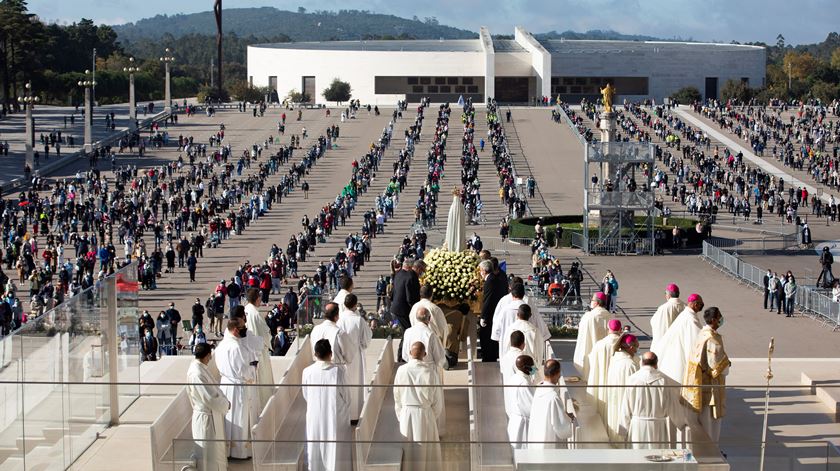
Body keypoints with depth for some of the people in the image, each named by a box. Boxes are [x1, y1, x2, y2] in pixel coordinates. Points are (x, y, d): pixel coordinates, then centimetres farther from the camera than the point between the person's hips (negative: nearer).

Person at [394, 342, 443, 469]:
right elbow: (437, 397, -5)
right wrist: (434, 416, 9)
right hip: (425, 413, -1)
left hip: (406, 413, 2)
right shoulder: (430, 370, -13)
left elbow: (397, 397, 2)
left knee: (408, 449, 13)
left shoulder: (401, 370, -8)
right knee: (426, 449, 12)